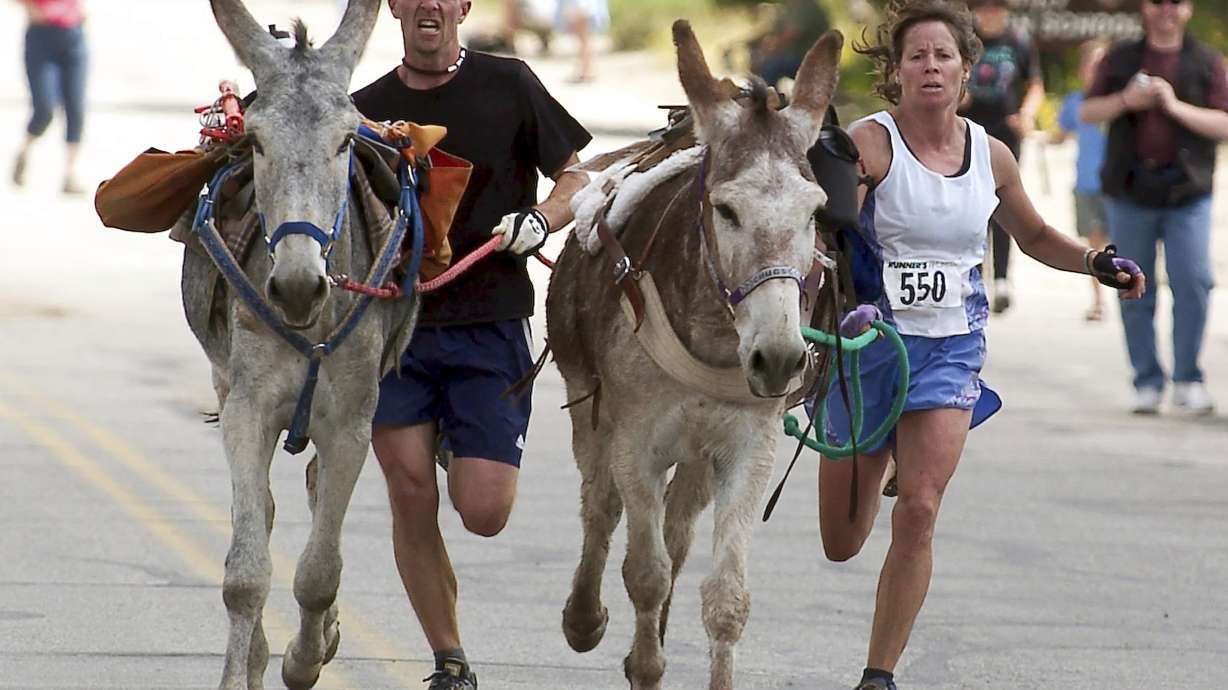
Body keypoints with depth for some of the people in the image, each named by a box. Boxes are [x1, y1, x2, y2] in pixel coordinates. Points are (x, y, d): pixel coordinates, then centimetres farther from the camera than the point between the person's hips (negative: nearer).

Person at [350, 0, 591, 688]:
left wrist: (539, 220, -14)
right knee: (411, 494, -4)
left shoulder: (510, 86, 1)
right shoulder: (367, 108, 7)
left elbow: (578, 178, 4)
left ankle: (463, 449, 28)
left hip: (491, 326, -2)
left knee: (484, 513, -8)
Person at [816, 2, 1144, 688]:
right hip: (868, 342, -2)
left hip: (952, 348, 2)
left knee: (918, 511, -17)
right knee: (842, 545, 10)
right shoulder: (870, 143, -12)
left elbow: (1035, 236, 20)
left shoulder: (991, 156, 3)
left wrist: (1099, 261, 3)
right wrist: (848, 305, -40)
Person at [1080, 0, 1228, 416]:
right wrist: (1126, 101, -9)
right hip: (1130, 193, 2)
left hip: (1187, 194, -2)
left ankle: (1187, 382, -2)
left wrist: (1175, 106, -14)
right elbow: (1088, 112, 9)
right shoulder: (1121, 59, 13)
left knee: (1193, 283, -12)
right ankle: (1147, 384, 10)